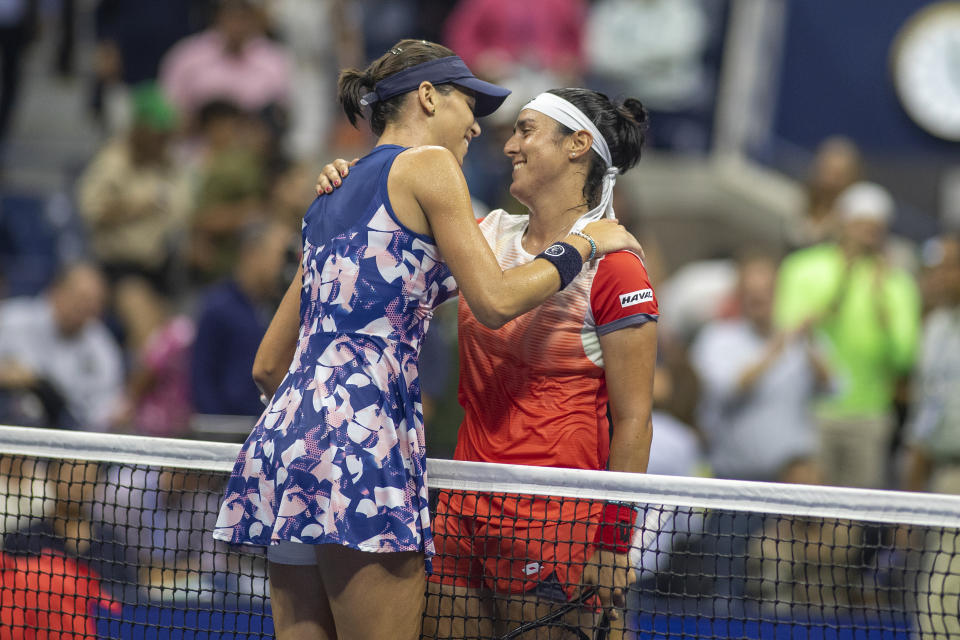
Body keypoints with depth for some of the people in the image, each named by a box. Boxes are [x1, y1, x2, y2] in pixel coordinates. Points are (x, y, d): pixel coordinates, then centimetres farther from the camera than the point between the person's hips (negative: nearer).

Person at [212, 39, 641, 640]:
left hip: (282, 433, 9)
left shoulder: (330, 203, 25)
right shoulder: (427, 165, 2)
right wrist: (580, 244, 7)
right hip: (361, 441, -9)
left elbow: (268, 366, 26)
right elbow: (496, 300, -7)